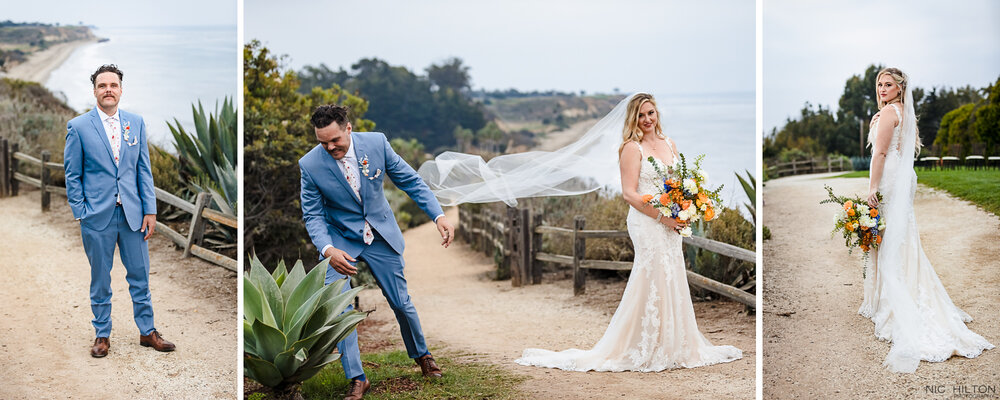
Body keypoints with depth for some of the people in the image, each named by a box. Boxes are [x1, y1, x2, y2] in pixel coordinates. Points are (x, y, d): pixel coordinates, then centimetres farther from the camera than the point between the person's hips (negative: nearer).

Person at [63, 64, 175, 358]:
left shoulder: (136, 122, 6)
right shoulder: (78, 127, -3)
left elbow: (143, 169, 7)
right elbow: (72, 176, 0)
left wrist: (150, 210, 1)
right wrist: (80, 213, -5)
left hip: (133, 213, 2)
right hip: (97, 216, -2)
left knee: (140, 276, 8)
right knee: (100, 280, 9)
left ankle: (147, 332, 21)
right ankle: (102, 336, 22)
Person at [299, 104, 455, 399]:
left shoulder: (376, 143, -16)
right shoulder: (310, 165, -18)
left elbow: (410, 181, -6)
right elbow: (312, 215, -11)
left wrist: (439, 216, -18)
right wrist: (328, 250, -29)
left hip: (381, 235, 1)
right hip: (339, 240, -1)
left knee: (401, 302, 9)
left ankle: (421, 354, 37)